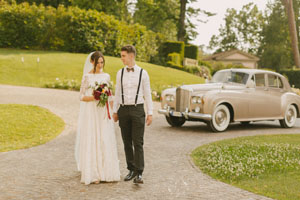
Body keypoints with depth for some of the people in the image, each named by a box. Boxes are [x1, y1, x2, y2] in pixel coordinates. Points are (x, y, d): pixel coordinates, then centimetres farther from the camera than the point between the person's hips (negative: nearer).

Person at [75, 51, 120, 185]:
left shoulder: (106, 76, 10)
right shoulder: (87, 77, -2)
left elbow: (110, 96, 13)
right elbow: (82, 96, -3)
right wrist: (95, 97, -19)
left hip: (103, 112, 4)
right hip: (91, 112, -4)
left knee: (106, 141, 3)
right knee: (91, 141, -2)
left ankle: (106, 172, 12)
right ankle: (93, 174, 3)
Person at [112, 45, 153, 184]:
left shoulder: (143, 73, -1)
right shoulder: (120, 73, 7)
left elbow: (147, 94, 1)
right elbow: (117, 93, 12)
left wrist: (150, 113, -3)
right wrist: (115, 111, 10)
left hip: (137, 110, -3)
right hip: (123, 110, 4)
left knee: (138, 143, -8)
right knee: (127, 142, 9)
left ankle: (139, 174, -8)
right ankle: (131, 170, 20)